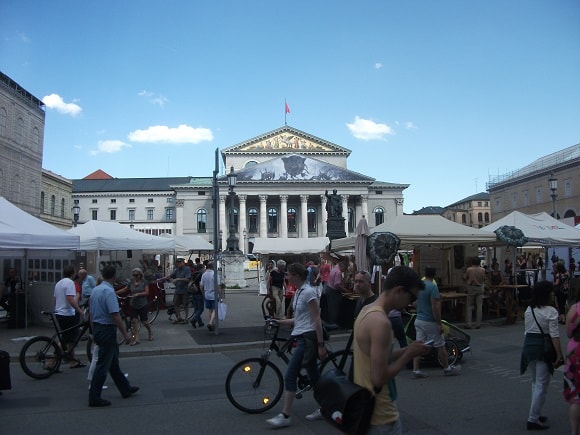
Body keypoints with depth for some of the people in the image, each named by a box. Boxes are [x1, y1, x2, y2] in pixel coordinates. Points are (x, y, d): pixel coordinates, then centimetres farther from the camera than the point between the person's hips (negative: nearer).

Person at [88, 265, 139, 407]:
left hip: (97, 329, 10)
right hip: (107, 330, -10)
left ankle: (125, 389, 29)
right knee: (103, 365, -2)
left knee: (113, 362, 17)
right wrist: (125, 334, -18)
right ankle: (94, 398, 4)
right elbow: (115, 315, -24)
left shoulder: (95, 290, 9)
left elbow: (91, 313, 16)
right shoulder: (109, 291, -19)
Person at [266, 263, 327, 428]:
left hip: (307, 338, -10)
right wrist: (280, 322, 9)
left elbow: (317, 319, -16)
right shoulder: (298, 292, 13)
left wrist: (321, 345, -17)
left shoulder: (308, 292, -15)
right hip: (302, 337, 10)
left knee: (289, 376, -9)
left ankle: (285, 416, -2)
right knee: (313, 376, 14)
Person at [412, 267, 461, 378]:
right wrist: (440, 324, -16)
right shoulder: (433, 287, -18)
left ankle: (416, 370, 6)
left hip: (419, 320, 7)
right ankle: (447, 368, 23)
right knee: (440, 346, 9)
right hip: (430, 322, -7)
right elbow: (435, 307, -21)